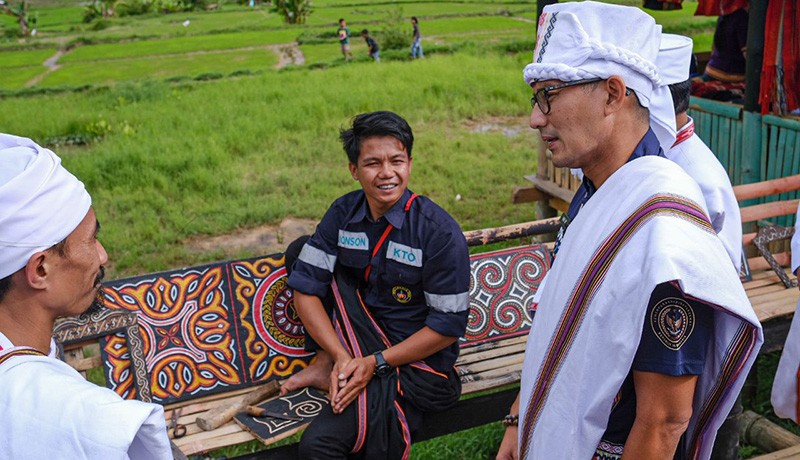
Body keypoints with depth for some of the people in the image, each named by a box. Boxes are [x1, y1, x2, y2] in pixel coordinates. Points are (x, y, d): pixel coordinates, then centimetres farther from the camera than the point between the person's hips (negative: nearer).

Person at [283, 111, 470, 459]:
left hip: (419, 361, -5)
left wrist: (376, 363, -19)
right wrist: (343, 356, -20)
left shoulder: (439, 231, -16)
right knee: (300, 248, -11)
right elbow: (305, 288, -7)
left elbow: (448, 326, -14)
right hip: (355, 343, 6)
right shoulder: (344, 213, -3)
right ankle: (331, 365, -10)